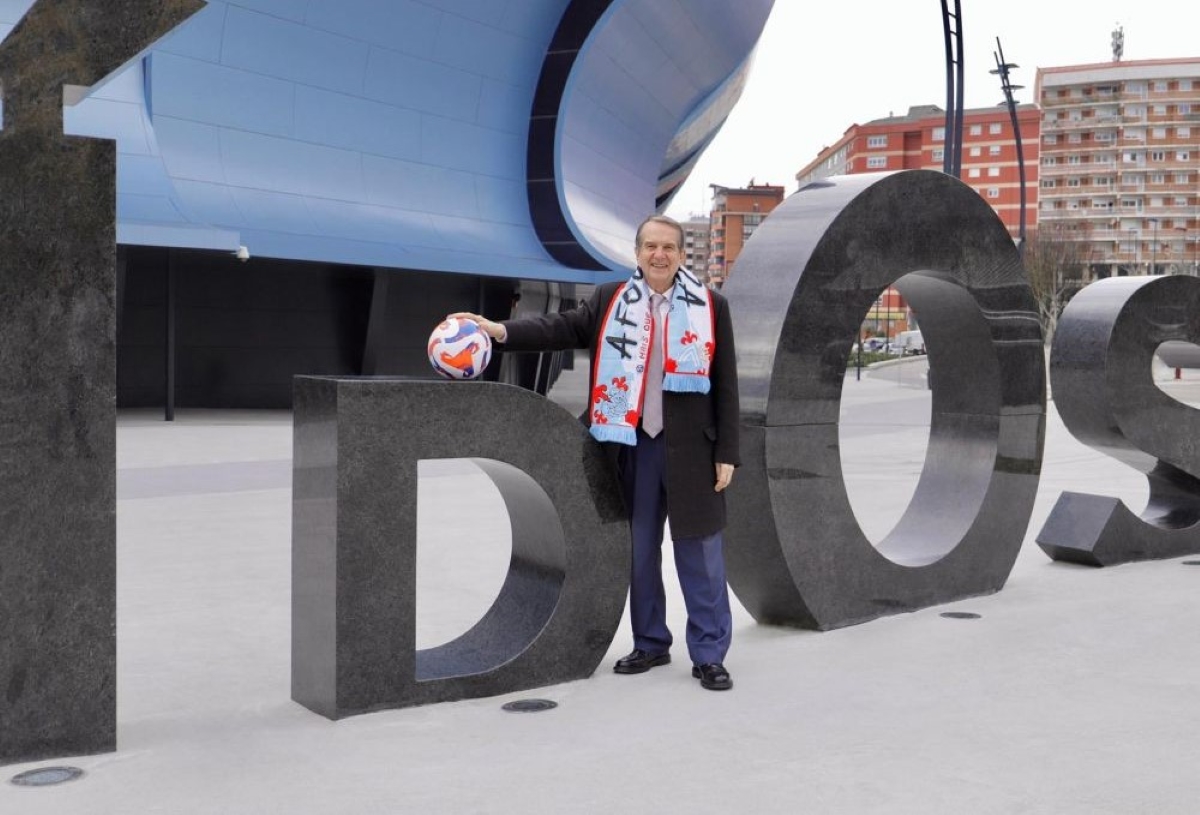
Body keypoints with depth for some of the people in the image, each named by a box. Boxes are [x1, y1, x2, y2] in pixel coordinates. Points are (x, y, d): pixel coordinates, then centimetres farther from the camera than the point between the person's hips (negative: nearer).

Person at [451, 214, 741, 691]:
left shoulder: (711, 307, 1)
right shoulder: (610, 301, 5)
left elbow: (725, 386, 0)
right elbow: (563, 329, -7)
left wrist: (726, 453, -4)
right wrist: (501, 331, -23)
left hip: (690, 450, -2)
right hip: (632, 447, 2)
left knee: (700, 554, 3)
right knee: (638, 551, 13)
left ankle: (709, 655, 13)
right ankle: (650, 644, 28)